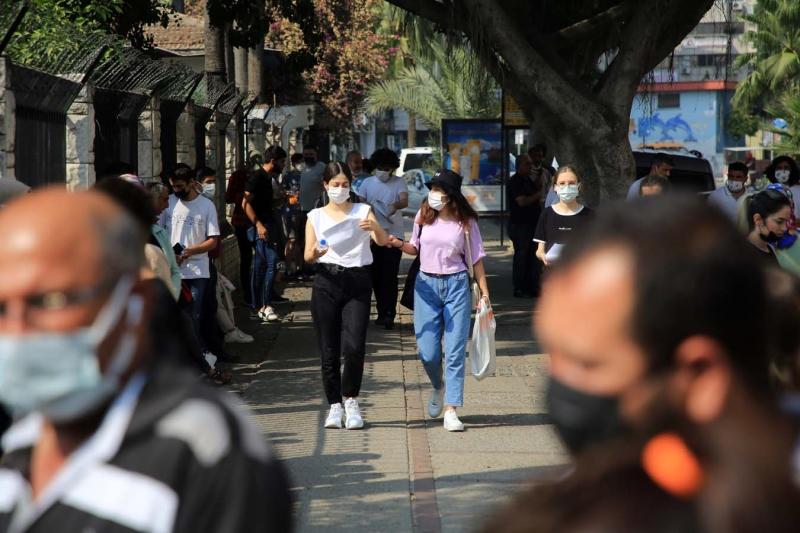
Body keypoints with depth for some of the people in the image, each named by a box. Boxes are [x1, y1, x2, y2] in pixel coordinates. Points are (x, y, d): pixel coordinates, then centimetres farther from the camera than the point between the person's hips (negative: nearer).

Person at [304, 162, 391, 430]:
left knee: (354, 346, -13)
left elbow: (384, 241, -9)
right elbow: (307, 256, 3)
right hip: (327, 282, 1)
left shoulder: (363, 211, 6)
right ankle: (334, 405, 13)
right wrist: (315, 253, -20)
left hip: (358, 281, -1)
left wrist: (375, 228, -30)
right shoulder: (316, 216, 9)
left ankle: (350, 398, 7)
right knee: (328, 349, 1)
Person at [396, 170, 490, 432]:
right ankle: (438, 387, 33)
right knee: (428, 352, 0)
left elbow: (476, 259, 3)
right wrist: (400, 245, -6)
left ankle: (451, 411, -3)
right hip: (426, 285, 2)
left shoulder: (466, 221, -3)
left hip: (456, 285, -2)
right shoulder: (423, 216, 3)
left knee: (455, 351, -5)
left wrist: (484, 293, -1)